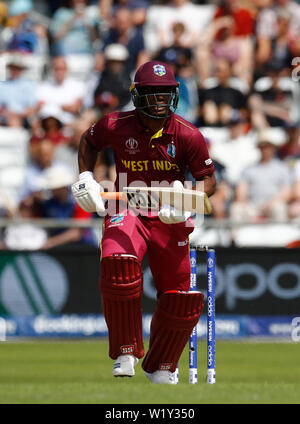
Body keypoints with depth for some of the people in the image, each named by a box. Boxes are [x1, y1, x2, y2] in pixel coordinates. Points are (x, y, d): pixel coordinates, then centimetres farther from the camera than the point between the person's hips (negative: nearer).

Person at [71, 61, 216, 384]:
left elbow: (208, 179, -3)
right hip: (127, 212, -1)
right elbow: (88, 141, 14)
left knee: (181, 297, 1)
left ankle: (161, 366, 29)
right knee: (118, 262, -32)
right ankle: (126, 353, -16)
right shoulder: (115, 126, -8)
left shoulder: (188, 135, -11)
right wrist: (85, 178, 2)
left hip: (170, 218, 1)